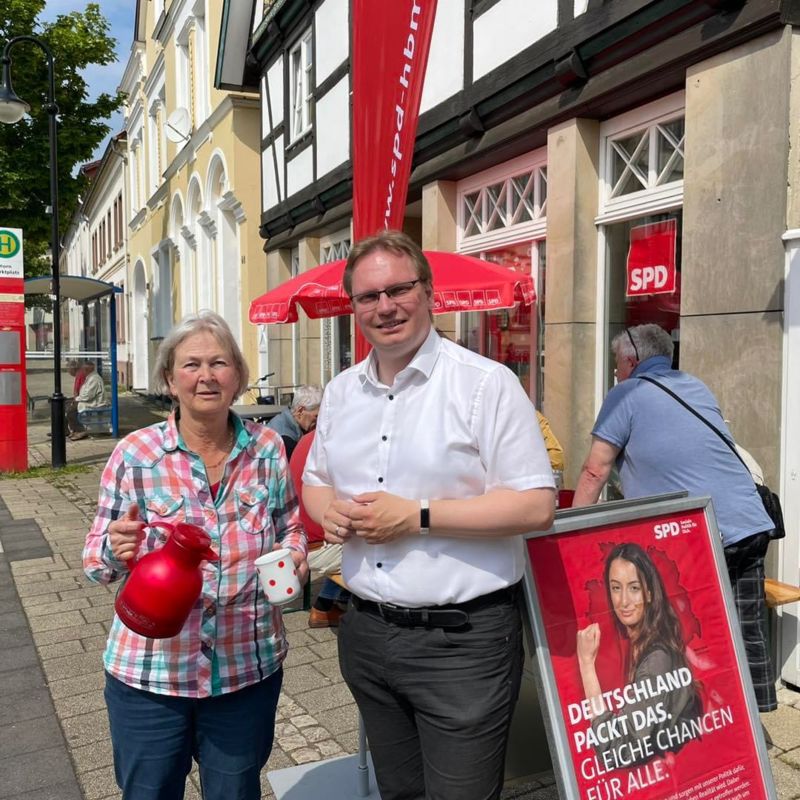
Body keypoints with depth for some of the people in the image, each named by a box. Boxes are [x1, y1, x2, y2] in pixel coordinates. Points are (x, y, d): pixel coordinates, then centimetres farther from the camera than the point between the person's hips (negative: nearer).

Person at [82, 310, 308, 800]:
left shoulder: (268, 448, -4)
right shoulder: (135, 454, -10)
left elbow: (290, 527, 9)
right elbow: (98, 564, -3)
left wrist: (294, 554, -12)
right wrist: (116, 549, -24)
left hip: (249, 668, 2)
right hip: (151, 672, -1)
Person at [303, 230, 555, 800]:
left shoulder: (486, 383, -12)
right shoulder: (341, 392, 8)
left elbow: (536, 505, -16)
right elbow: (314, 480, 19)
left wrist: (417, 516, -21)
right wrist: (329, 508, -5)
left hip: (461, 639, -6)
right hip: (366, 633, 6)